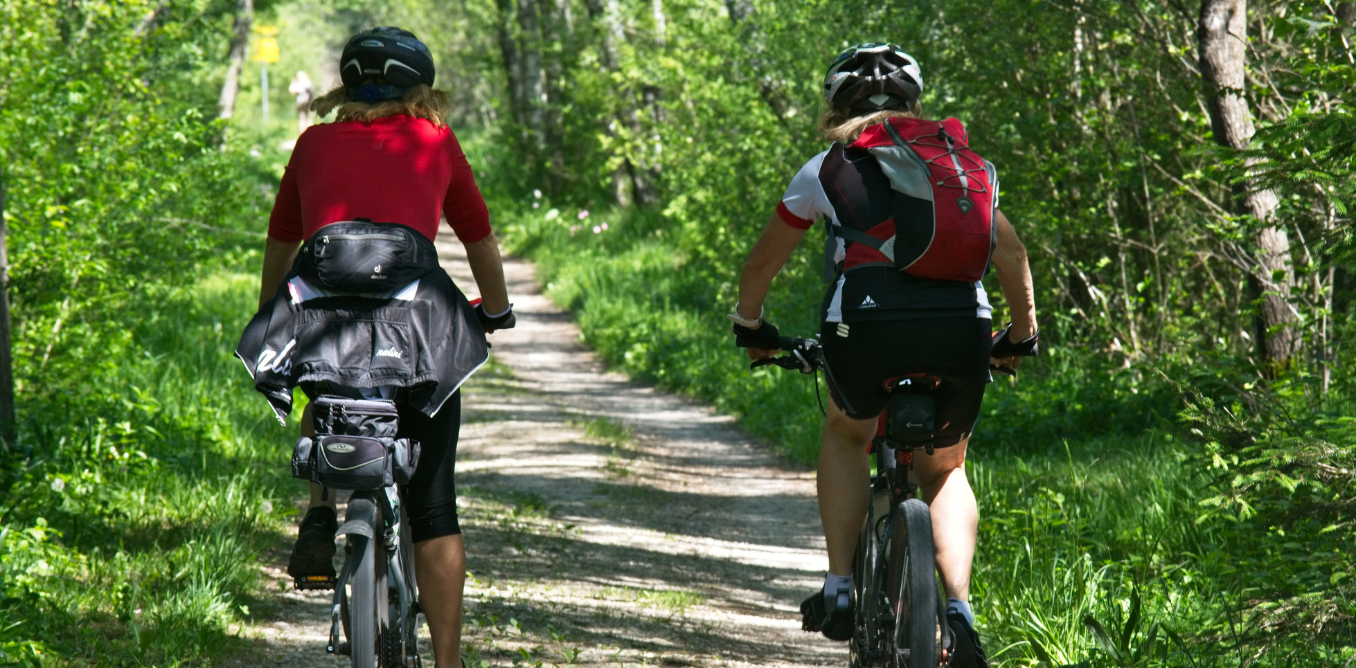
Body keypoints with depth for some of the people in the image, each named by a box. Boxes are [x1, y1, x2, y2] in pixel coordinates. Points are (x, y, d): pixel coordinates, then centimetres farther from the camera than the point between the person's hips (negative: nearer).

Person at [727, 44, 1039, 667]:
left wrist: (750, 327, 49)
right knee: (944, 468, 25)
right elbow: (1011, 252, 27)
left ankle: (840, 590, 19)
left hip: (866, 322, -2)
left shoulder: (826, 169, 20)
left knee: (846, 435, 30)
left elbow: (759, 266, 31)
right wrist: (1023, 336, 42)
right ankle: (959, 610, 5)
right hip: (962, 327, 2)